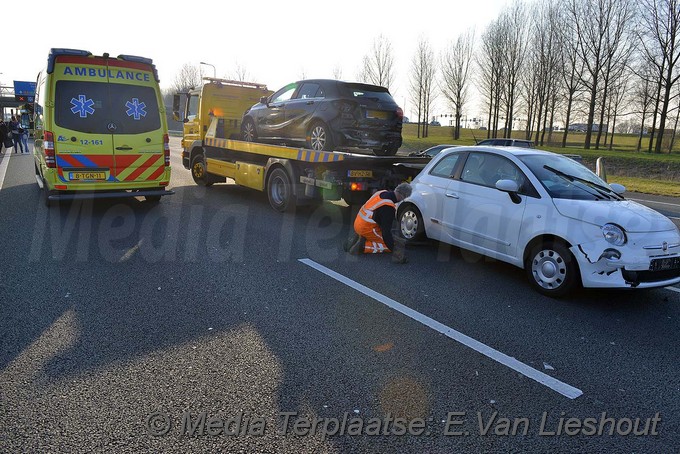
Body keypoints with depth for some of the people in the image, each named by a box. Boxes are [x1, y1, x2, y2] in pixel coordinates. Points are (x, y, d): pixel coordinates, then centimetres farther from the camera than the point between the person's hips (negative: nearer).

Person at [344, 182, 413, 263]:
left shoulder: (381, 193, 2)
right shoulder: (388, 208, -24)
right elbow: (386, 232, -24)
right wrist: (395, 250, -19)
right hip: (367, 229, -9)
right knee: (388, 246, -1)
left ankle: (357, 239, 10)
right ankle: (363, 246, -11)